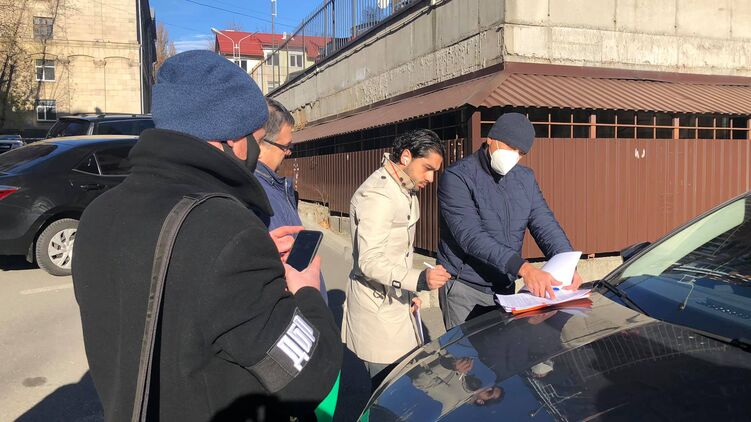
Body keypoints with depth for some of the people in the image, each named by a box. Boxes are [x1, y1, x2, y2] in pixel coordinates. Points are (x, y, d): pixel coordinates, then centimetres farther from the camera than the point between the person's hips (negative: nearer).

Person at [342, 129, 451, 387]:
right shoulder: (377, 195, -20)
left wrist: (409, 291, 18)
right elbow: (370, 261, -26)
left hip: (397, 301, 9)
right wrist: (420, 280, -37)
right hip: (378, 308, -9)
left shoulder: (405, 191, 13)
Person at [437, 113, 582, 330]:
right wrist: (523, 268, -36)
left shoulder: (525, 178, 7)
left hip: (505, 288, 6)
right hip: (464, 288, -6)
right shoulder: (457, 177, -15)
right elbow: (471, 236, -26)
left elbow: (545, 224, 1)